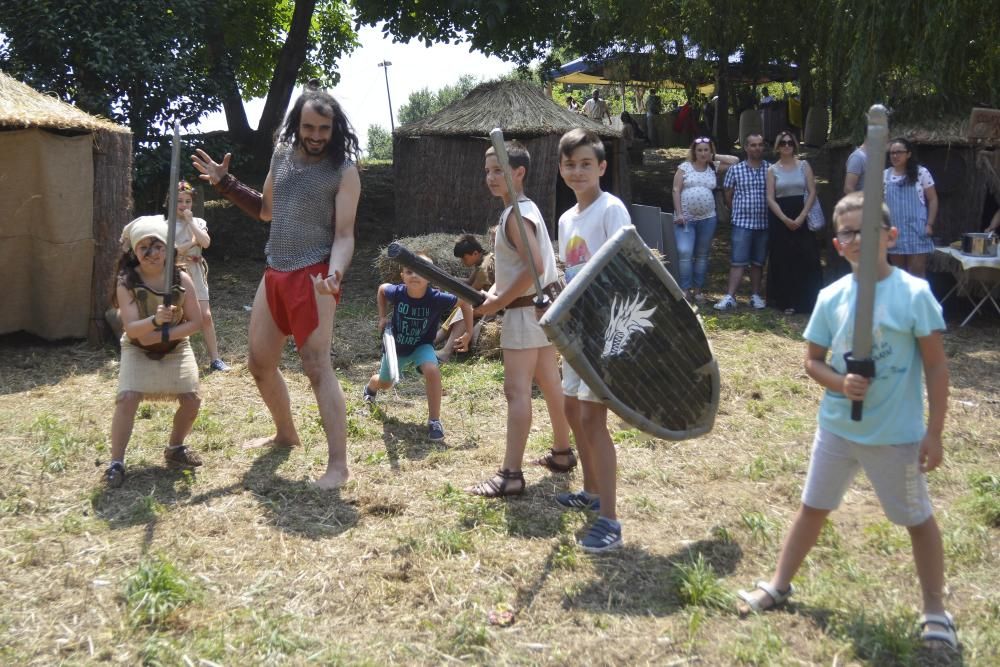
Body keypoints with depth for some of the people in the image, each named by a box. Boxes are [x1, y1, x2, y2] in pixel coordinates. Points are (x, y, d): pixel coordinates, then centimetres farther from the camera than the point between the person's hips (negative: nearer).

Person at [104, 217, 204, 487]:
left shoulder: (182, 279, -15)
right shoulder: (126, 283, -19)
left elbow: (195, 321, -12)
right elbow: (130, 328, -27)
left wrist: (164, 334, -24)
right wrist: (154, 320, -47)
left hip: (176, 347, 2)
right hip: (138, 350, -2)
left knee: (191, 399, -9)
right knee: (127, 398, -21)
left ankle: (175, 447, 18)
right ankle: (116, 463, -10)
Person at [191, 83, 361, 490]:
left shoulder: (343, 171, -8)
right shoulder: (282, 155, 10)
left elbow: (344, 235, -13)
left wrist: (335, 273, -32)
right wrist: (225, 183, 15)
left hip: (312, 274, -7)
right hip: (275, 273, 7)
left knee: (316, 366, -14)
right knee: (260, 363, 15)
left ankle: (338, 464, -13)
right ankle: (286, 434, 37)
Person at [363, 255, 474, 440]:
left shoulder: (437, 298, -31)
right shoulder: (396, 293, -26)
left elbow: (465, 302, -15)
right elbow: (382, 288, -1)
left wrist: (468, 333, -14)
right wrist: (383, 317, -4)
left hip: (422, 346, -2)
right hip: (396, 345, 2)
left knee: (432, 371, -33)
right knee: (385, 383, 21)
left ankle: (434, 421, -18)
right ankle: (370, 388, 62)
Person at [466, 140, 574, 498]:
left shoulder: (516, 215, -17)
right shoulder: (525, 209, 13)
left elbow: (535, 267, -27)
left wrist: (499, 302, -20)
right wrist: (493, 292, 2)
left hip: (526, 311, -10)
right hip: (543, 305, 10)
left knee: (517, 391, -10)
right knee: (550, 384, 19)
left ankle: (510, 475, -9)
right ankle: (562, 452, 32)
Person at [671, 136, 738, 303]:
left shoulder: (714, 167, 8)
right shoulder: (684, 167, 1)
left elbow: (735, 160, 7)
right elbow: (676, 191, -3)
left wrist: (715, 157, 6)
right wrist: (678, 213, -11)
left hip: (707, 218, 3)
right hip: (685, 218, -3)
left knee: (702, 255, 8)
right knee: (684, 252, -15)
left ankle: (698, 290, 15)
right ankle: (685, 289, -8)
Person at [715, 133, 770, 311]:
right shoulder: (735, 170, 1)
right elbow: (728, 196, 10)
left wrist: (770, 213, 4)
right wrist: (739, 211, 9)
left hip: (764, 223, 2)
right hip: (742, 223, -2)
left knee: (758, 262, 10)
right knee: (737, 261, -6)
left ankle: (755, 295, 19)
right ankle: (730, 297, -7)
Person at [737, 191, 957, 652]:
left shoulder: (914, 293, -13)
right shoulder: (831, 297, -3)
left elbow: (936, 365, -9)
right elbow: (813, 361, 5)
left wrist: (934, 432, -11)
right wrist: (840, 382, -17)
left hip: (897, 434, -3)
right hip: (836, 426, 4)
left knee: (918, 519, 12)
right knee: (812, 507, 17)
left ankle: (935, 612, 30)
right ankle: (780, 584, 33)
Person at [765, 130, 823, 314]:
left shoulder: (804, 165, 7)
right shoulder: (772, 170, 6)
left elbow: (812, 192, 1)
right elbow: (770, 199, -1)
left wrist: (801, 217, -11)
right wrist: (785, 219, -13)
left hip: (801, 218, 0)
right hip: (779, 219, 0)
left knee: (805, 260, -5)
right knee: (783, 260, 0)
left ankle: (807, 301, 1)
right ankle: (786, 302, 6)